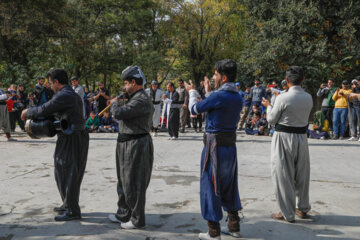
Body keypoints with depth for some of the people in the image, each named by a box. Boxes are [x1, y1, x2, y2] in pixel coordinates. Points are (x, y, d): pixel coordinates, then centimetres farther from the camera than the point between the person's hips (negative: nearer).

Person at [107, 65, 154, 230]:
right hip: (127, 144, 11)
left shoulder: (142, 100, -20)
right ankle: (124, 214, 32)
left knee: (134, 184, -2)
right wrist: (117, 105, 12)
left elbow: (119, 113, -25)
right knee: (124, 181, 19)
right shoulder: (136, 98, 15)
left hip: (137, 145, -11)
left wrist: (114, 103, -6)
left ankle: (137, 219, 11)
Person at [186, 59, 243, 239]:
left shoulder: (217, 96, -18)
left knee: (210, 187, 3)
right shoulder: (238, 98, 5)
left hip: (214, 146, -8)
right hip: (230, 146, 8)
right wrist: (209, 91, 28)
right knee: (229, 187, 18)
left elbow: (194, 109, -5)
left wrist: (192, 92, 14)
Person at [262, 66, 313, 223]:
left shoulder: (282, 98, -17)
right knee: (302, 174, 17)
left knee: (284, 175, 5)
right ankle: (303, 208, 30)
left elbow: (272, 120, -8)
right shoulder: (308, 98, -1)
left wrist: (268, 106, 11)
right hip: (301, 137, 5)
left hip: (284, 138, -5)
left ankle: (288, 214, 11)